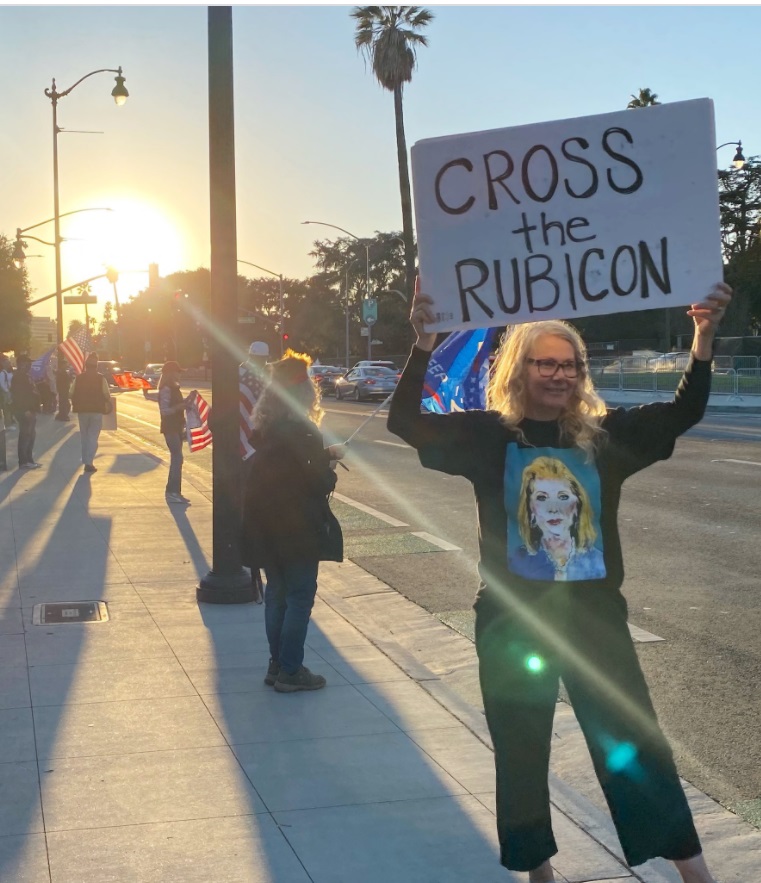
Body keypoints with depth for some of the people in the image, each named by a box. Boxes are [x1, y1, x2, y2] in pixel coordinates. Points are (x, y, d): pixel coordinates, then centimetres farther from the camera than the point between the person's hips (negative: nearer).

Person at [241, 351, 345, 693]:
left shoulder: (266, 428, 5)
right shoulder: (303, 431, -19)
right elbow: (318, 484, -16)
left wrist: (324, 454, 15)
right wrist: (331, 467, 4)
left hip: (266, 527, 8)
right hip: (297, 529, -8)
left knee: (277, 593, 15)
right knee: (300, 597, 2)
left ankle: (277, 664, 22)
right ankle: (289, 671, 6)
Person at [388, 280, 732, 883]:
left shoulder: (604, 435, 0)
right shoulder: (489, 435, -5)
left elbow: (684, 412, -7)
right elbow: (407, 423, -15)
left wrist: (704, 337, -21)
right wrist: (423, 345, -30)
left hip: (594, 614, 1)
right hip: (513, 620, -1)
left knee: (635, 743, 8)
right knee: (520, 750, 11)